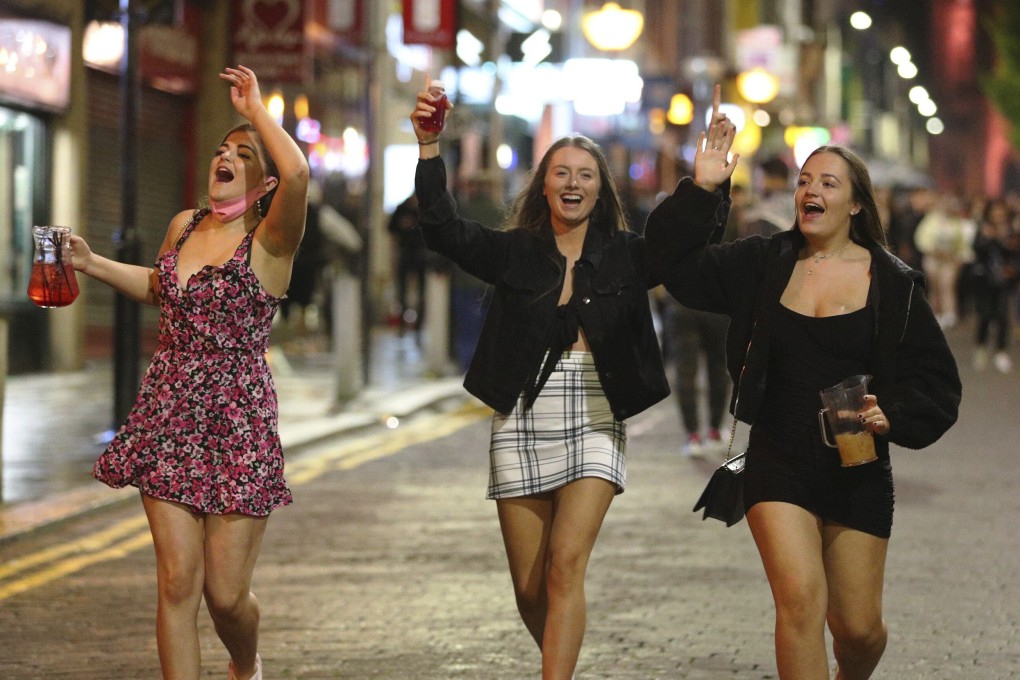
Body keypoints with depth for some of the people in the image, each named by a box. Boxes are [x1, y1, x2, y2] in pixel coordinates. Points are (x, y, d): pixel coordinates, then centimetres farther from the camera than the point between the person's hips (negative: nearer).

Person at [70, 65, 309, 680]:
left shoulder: (268, 242, -9)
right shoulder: (185, 226, 9)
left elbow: (297, 173, -32)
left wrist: (256, 108, -18)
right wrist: (90, 263, 20)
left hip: (238, 424, -5)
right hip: (169, 419, 5)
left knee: (226, 593, 0)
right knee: (178, 581, -2)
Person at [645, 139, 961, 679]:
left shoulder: (893, 284, -1)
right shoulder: (764, 263, 4)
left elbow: (938, 383, 0)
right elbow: (677, 264, 0)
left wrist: (894, 416, -19)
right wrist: (700, 190, -12)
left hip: (858, 471, 0)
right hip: (779, 464, 0)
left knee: (858, 627, 5)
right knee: (800, 598, -19)